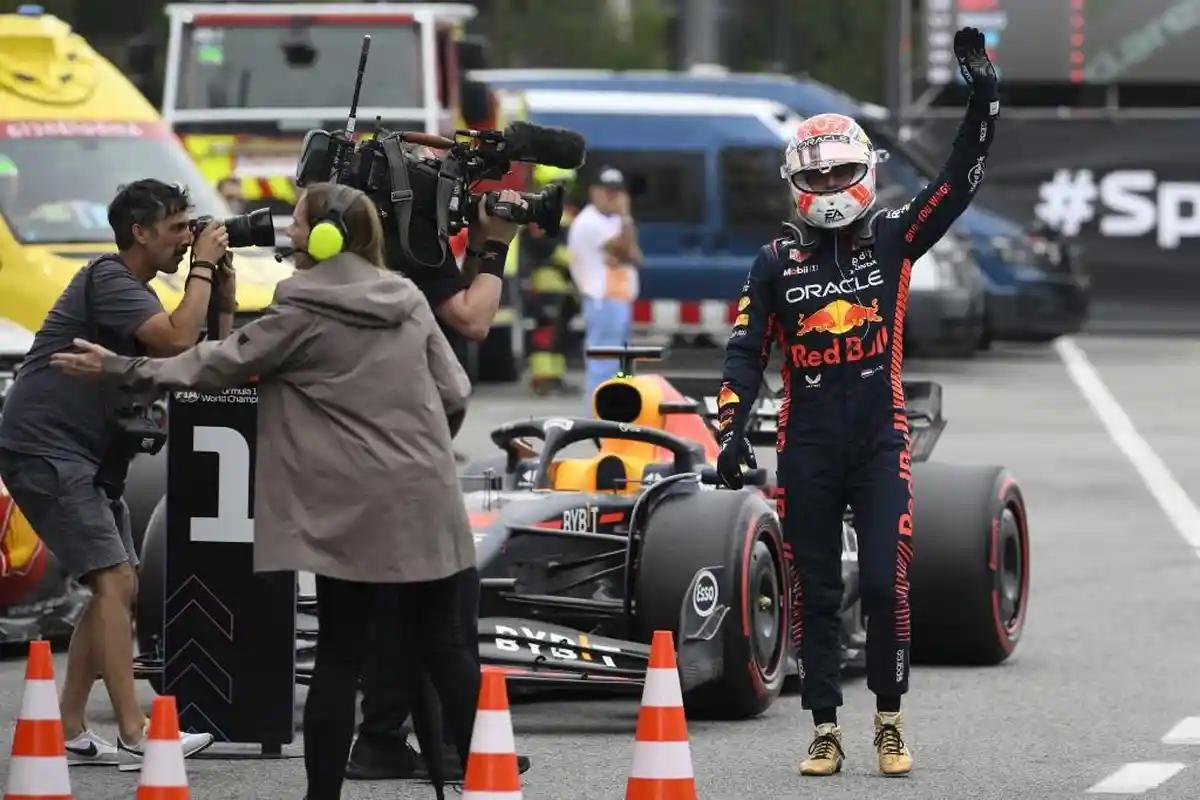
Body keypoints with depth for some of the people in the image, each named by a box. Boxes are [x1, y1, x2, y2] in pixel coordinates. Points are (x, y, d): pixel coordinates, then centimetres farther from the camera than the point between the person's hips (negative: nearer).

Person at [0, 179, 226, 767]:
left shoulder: (133, 293, 19)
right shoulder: (109, 280, -12)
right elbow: (178, 341, -25)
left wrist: (224, 299, 4)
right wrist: (203, 269, -13)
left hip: (83, 456, 11)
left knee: (120, 588, 9)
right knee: (113, 580, -17)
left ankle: (69, 733, 11)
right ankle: (133, 735, -22)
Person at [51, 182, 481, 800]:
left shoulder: (303, 315, -5)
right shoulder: (409, 301, 7)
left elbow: (218, 365, -1)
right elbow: (454, 391, 9)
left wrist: (121, 369, 7)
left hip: (349, 507, -3)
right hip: (422, 498, 3)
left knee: (339, 655, 1)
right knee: (442, 642, 8)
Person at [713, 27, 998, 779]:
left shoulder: (893, 239, 3)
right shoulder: (779, 262, 4)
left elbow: (960, 180, -4)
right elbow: (746, 351, 4)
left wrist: (984, 97, -12)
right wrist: (732, 429, -7)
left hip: (881, 443, -1)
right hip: (807, 452, 1)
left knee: (886, 585, -5)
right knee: (816, 593, 5)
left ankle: (891, 722, 8)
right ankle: (825, 729, 11)